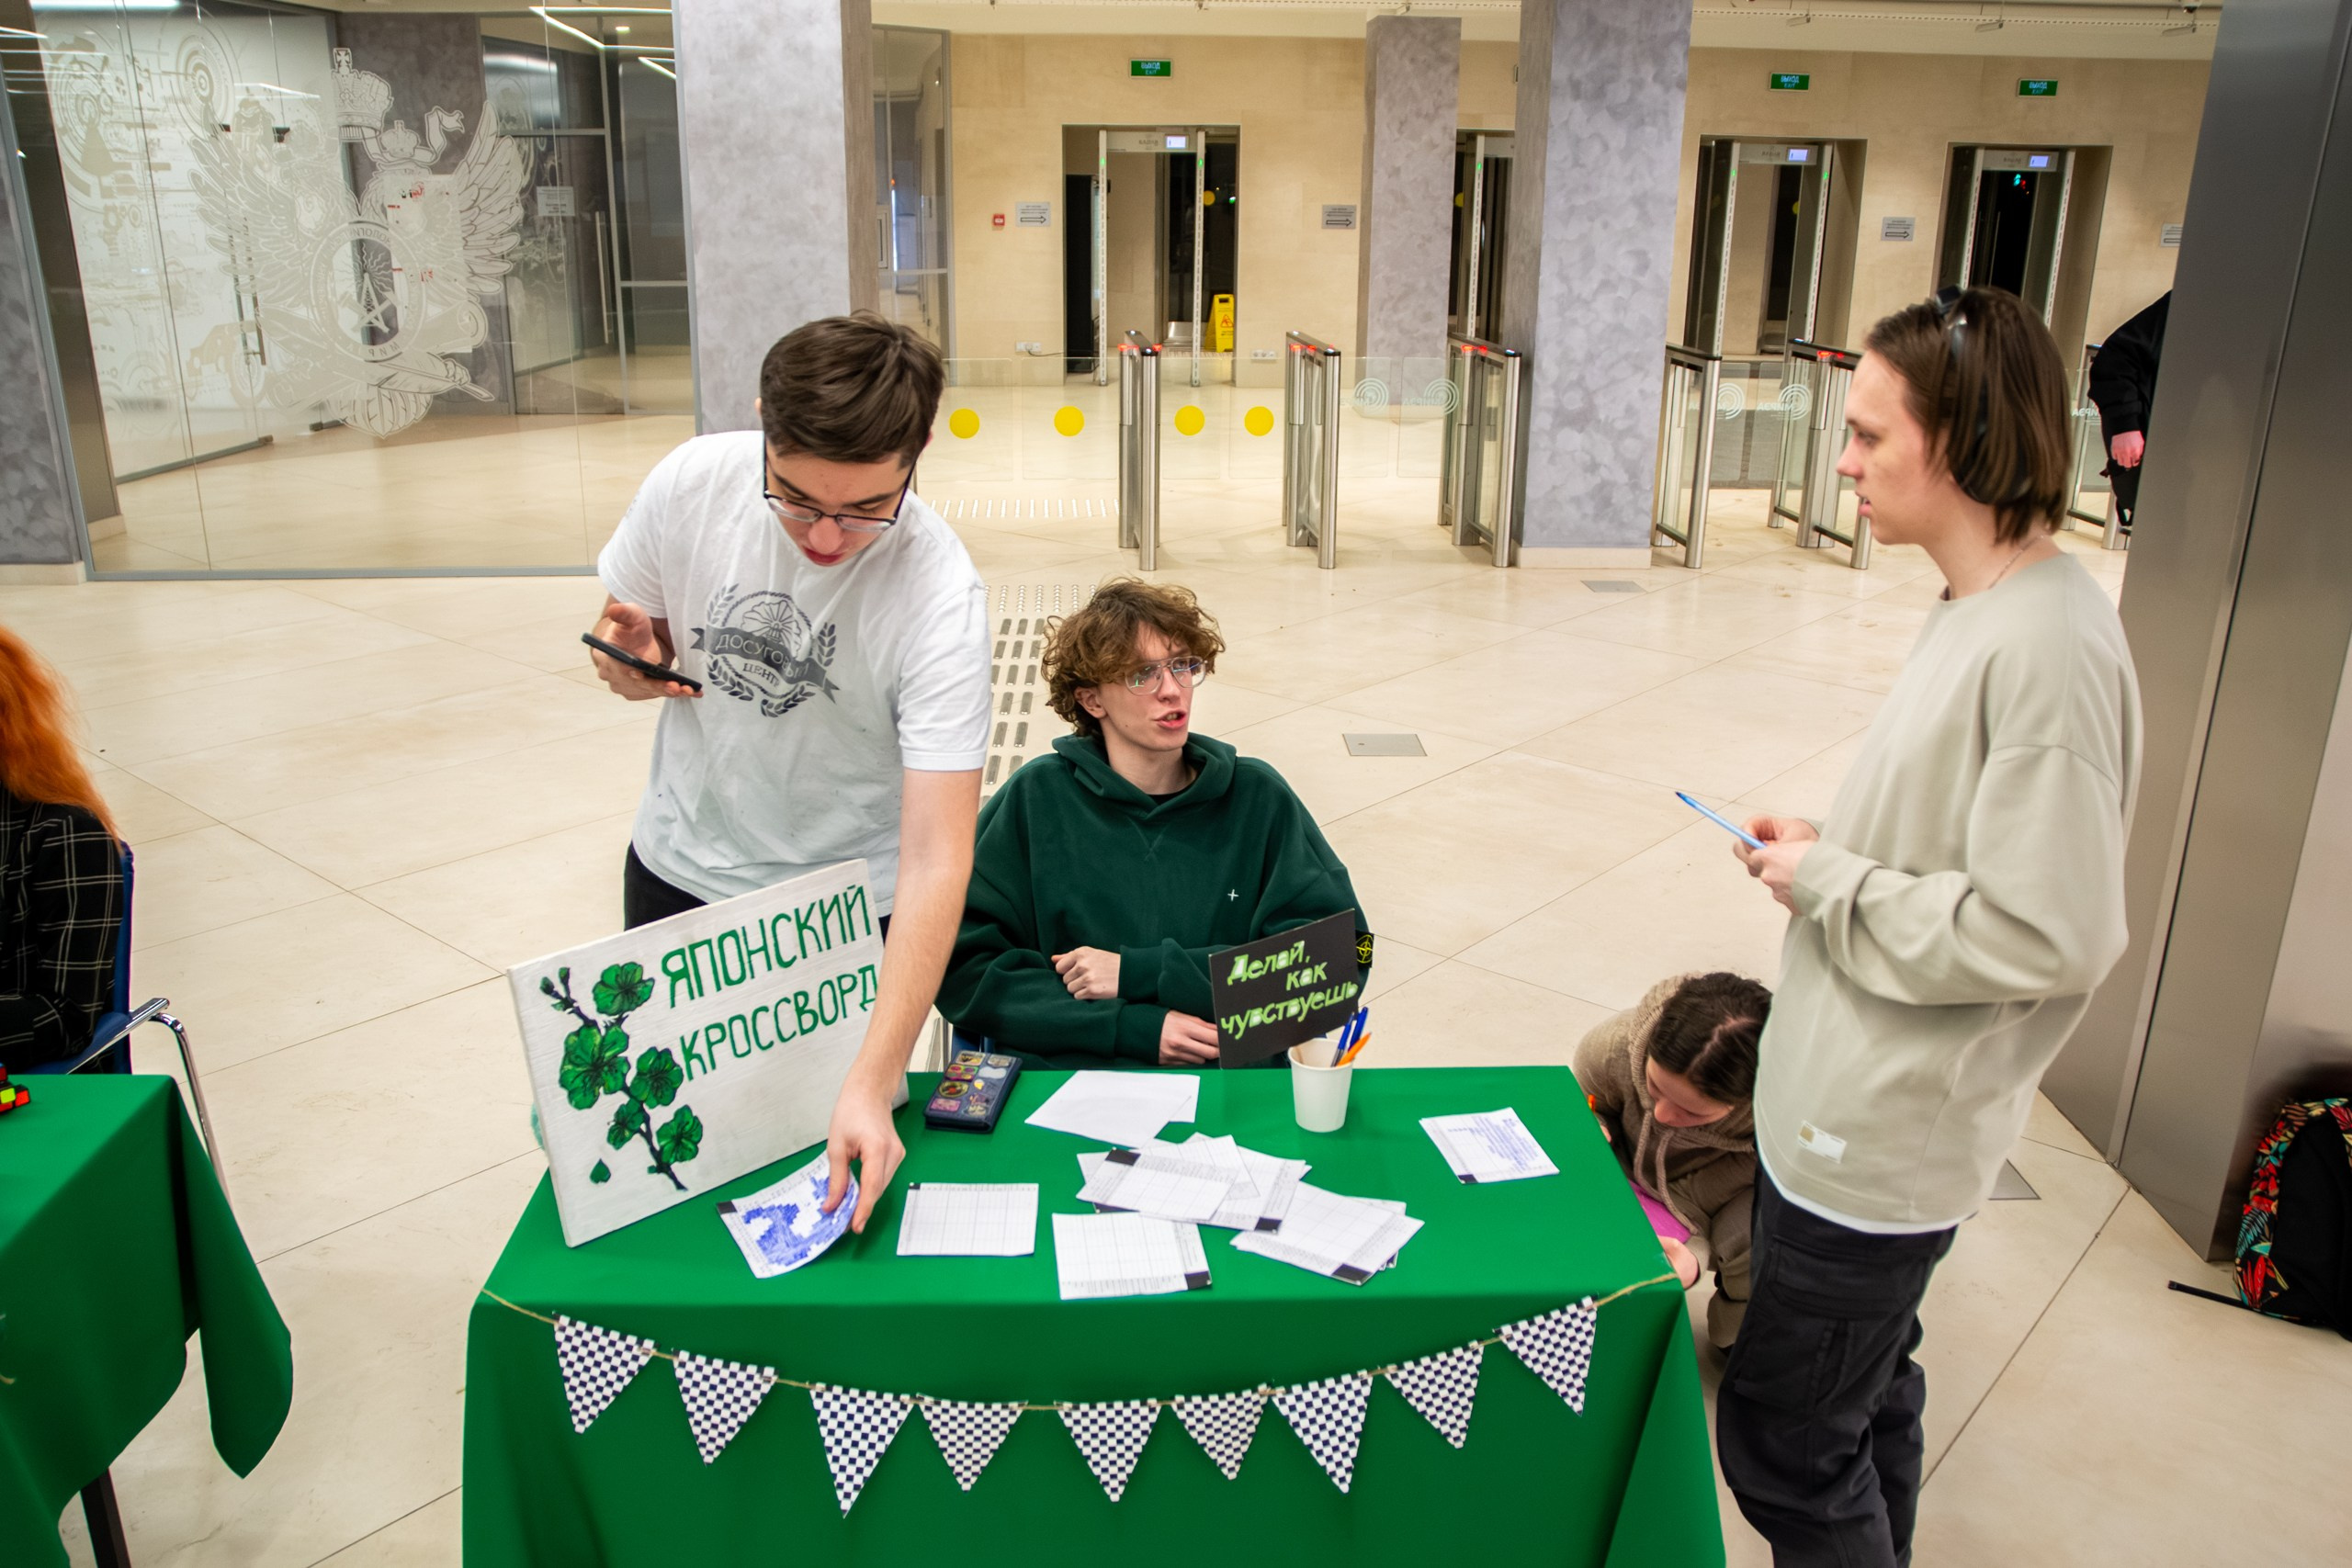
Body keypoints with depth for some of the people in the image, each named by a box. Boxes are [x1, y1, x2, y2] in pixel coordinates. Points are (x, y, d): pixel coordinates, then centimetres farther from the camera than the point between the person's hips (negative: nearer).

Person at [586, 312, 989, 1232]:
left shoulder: (939, 597, -29)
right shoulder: (692, 482, -19)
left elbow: (936, 859, -32)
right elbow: (635, 634, 3)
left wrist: (873, 1083, -39)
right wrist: (633, 660, -23)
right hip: (678, 868, 4)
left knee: (823, 1142, 9)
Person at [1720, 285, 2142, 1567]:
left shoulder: (2045, 650, -24)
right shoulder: (1976, 608, 6)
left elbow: (2040, 932, -25)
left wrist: (1830, 883, -16)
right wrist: (1827, 846, 3)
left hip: (1881, 1141, -9)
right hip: (1848, 1105, 9)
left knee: (1786, 1443, 6)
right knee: (1867, 1399, 25)